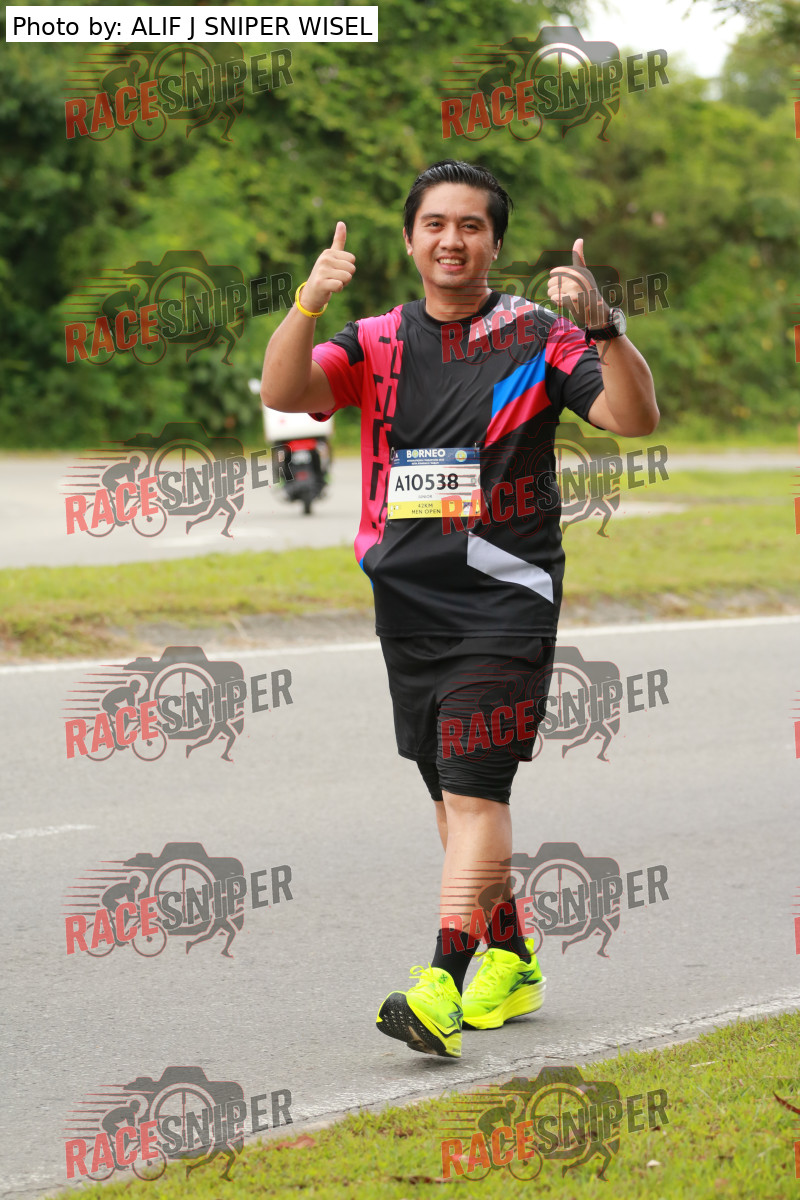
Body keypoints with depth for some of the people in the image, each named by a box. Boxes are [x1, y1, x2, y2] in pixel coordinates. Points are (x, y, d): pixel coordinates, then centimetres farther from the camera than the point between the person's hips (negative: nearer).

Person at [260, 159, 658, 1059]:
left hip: (503, 597, -5)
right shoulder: (376, 342, 9)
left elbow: (636, 418, -11)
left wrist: (601, 325, -28)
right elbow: (283, 393, -6)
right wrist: (309, 302, -23)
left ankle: (441, 986, -22)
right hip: (407, 597, 5)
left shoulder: (537, 336, -1)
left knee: (475, 789, -14)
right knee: (450, 793, 13)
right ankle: (510, 961, 29)